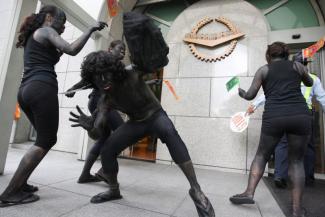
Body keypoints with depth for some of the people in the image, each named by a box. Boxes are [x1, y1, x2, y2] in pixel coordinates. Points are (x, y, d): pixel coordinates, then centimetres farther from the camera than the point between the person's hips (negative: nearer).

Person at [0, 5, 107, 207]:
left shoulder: (32, 36, 29)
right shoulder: (46, 31, 3)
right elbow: (72, 50, -13)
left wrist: (58, 52, 28)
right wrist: (91, 29, -5)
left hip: (26, 90, 10)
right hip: (41, 89, -9)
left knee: (45, 138, 15)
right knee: (46, 141, -5)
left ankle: (20, 184, 17)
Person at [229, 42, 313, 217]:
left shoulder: (263, 70, 11)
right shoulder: (297, 66, 15)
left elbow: (250, 96, 9)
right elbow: (309, 83, 35)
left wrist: (240, 92, 29)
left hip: (274, 117, -1)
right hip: (300, 116, 2)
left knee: (262, 155, 15)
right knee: (296, 161, 13)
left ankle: (249, 193, 10)